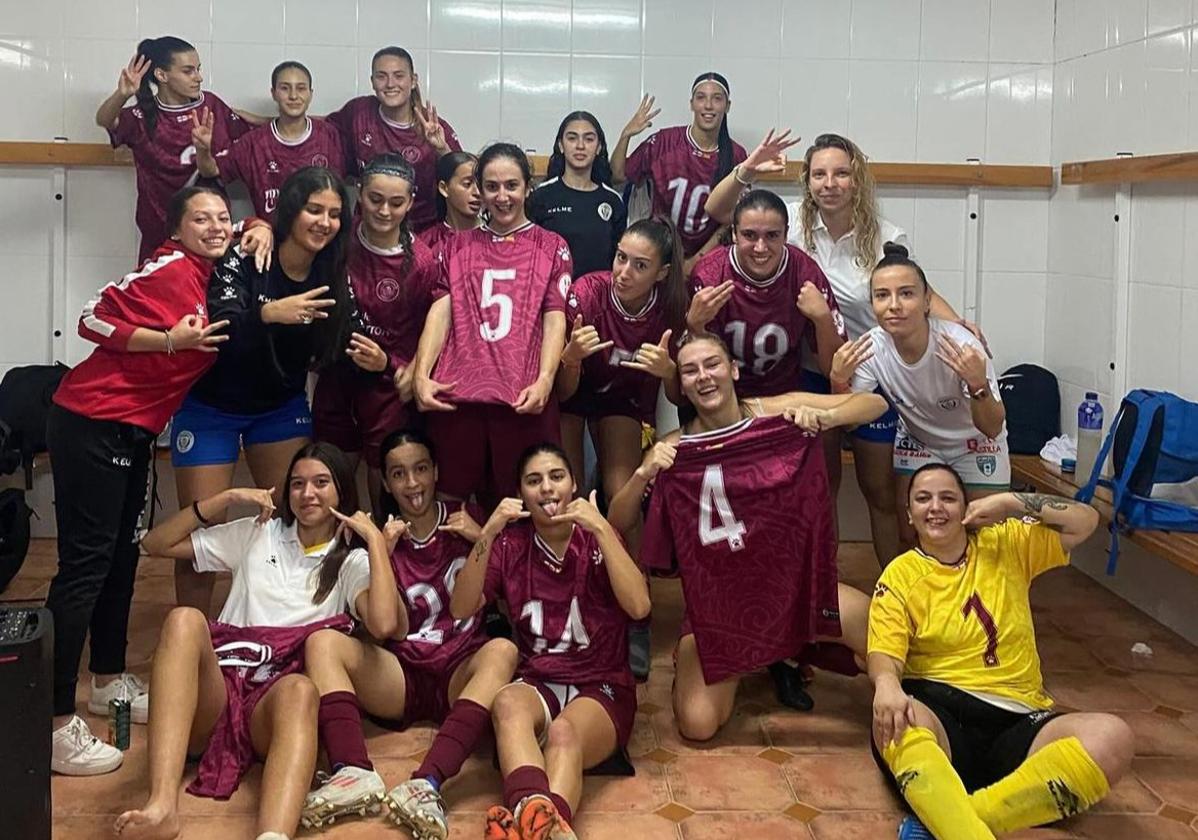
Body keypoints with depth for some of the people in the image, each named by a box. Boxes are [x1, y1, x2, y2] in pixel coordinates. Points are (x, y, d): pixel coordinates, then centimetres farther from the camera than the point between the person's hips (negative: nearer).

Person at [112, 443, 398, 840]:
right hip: (218, 686, 2)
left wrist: (376, 539, 1)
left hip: (275, 701, -2)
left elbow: (383, 624, -6)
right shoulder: (257, 534, 27)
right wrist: (227, 498, 15)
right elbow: (157, 544, 23)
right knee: (185, 619, -31)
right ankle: (161, 805, -49)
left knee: (299, 689, -40)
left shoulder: (352, 563, 17)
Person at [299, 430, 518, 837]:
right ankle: (355, 773, -42)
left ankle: (426, 784, -49)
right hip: (401, 678, 2)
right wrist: (384, 554, -11)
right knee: (323, 640, -21)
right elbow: (397, 629, -1)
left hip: (462, 673, -2)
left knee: (502, 650, -33)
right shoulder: (383, 537, 10)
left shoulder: (465, 521, 8)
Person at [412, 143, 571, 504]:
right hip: (456, 394, 2)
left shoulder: (551, 247, 13)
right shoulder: (460, 245, 20)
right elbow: (441, 312, 8)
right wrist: (421, 375, -7)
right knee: (451, 502, 1)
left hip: (522, 399, -2)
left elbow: (554, 319, 2)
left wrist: (544, 380, -15)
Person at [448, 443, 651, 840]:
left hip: (601, 688, -1)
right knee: (507, 702, -36)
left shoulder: (597, 540, 4)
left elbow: (639, 606, -14)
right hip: (536, 683, 1)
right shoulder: (511, 544, 8)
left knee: (564, 732, -37)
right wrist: (488, 533, -15)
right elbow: (461, 609, -5)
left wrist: (601, 529, -18)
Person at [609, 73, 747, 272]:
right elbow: (617, 175, -1)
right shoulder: (663, 142, -7)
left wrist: (696, 260, -8)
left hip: (707, 258, 1)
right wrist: (625, 136, -15)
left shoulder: (735, 156, -4)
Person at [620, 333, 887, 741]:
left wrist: (825, 417, -26)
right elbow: (616, 523, -6)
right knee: (698, 725, -15)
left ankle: (794, 651, 13)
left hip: (793, 578, 1)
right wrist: (643, 475, -24)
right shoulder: (674, 448, -4)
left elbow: (875, 403, -6)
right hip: (716, 594, 0)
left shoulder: (777, 411, -5)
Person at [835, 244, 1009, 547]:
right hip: (917, 441, 2)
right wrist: (839, 380, -33)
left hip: (975, 444, -2)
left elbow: (992, 429, -28)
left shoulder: (962, 346, -34)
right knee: (909, 535, 2)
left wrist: (978, 385, -46)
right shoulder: (870, 349, -25)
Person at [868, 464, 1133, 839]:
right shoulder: (900, 576, 8)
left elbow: (1086, 520, 15)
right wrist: (887, 683, -30)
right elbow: (884, 653, -5)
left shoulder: (1006, 545, 17)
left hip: (1015, 718, 3)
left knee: (1112, 737, -29)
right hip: (939, 709, -2)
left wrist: (1011, 502, 4)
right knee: (894, 721, -40)